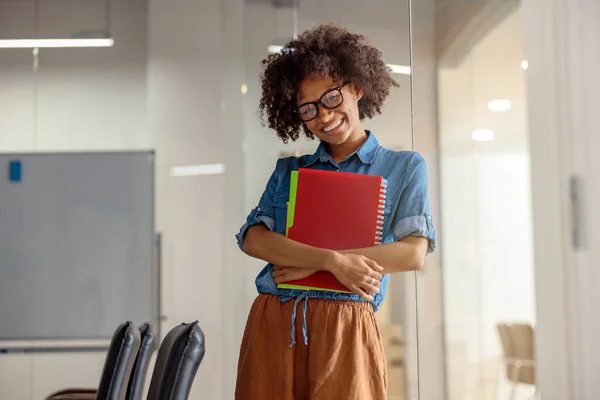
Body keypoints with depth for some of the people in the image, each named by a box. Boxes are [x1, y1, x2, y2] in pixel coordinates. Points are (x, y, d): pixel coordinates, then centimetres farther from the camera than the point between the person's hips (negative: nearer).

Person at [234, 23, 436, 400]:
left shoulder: (405, 167, 8)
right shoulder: (288, 170, 16)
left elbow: (414, 253, -5)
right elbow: (253, 239, 1)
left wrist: (308, 266, -9)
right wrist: (331, 260, -16)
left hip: (344, 326, -2)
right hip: (271, 323, 3)